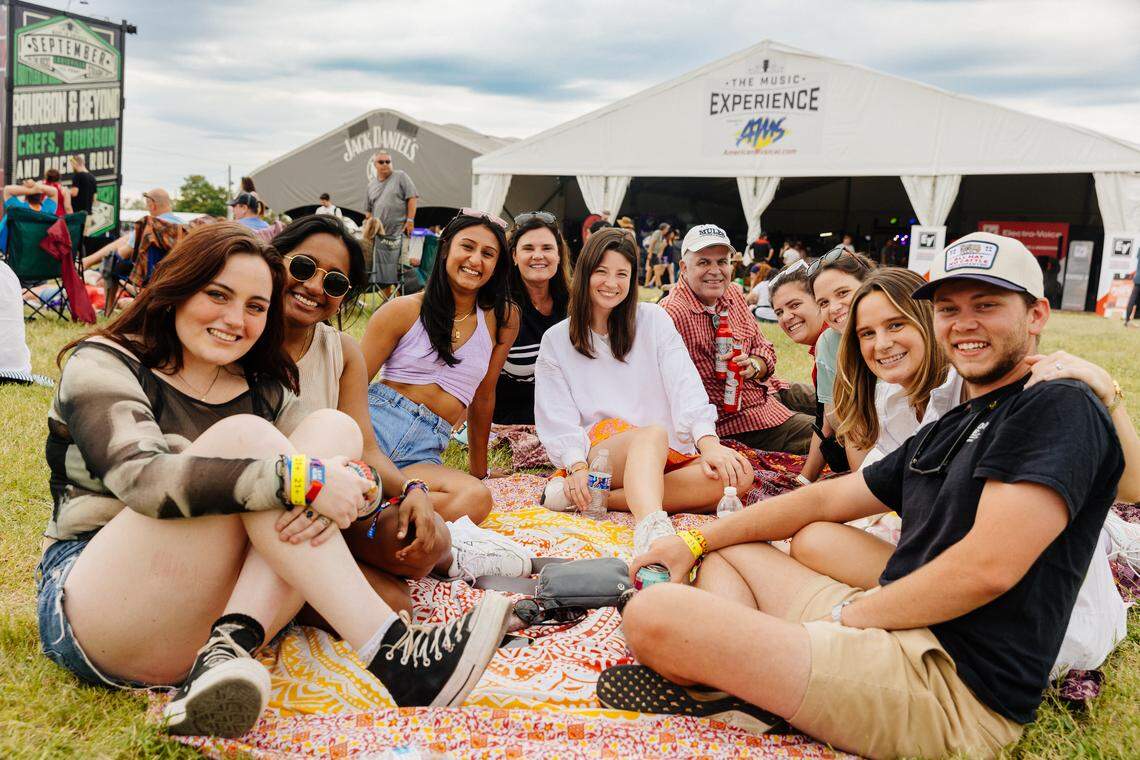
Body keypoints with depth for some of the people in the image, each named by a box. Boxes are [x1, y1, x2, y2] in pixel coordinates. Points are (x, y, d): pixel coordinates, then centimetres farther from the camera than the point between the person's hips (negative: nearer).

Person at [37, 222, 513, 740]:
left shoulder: (262, 391, 14)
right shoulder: (102, 365, -1)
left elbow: (350, 475, 1)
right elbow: (142, 477, -22)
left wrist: (347, 491, -25)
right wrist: (299, 479, -30)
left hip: (218, 608, 5)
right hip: (92, 611, -4)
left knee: (333, 427, -12)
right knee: (244, 435, -24)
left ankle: (230, 646, -31)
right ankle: (391, 653, -31)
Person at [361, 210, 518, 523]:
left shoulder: (502, 319, 11)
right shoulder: (404, 310, 5)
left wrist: (479, 470, 25)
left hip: (425, 454, 3)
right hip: (375, 423, -3)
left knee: (476, 498, -35)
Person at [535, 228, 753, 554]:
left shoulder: (654, 320, 11)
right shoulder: (556, 340, 9)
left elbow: (684, 385, -3)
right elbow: (558, 420, 0)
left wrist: (708, 441, -19)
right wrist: (577, 467, -19)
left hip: (665, 457, 3)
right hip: (599, 451, -3)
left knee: (738, 474, -26)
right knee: (653, 433, -35)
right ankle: (653, 534, -65)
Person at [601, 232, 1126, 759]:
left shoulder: (1062, 409, -9)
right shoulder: (943, 432, 20)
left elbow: (988, 568, -21)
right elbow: (827, 499, 21)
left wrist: (853, 612, -9)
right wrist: (695, 543, 17)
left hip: (957, 690, -10)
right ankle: (736, 683, -4)